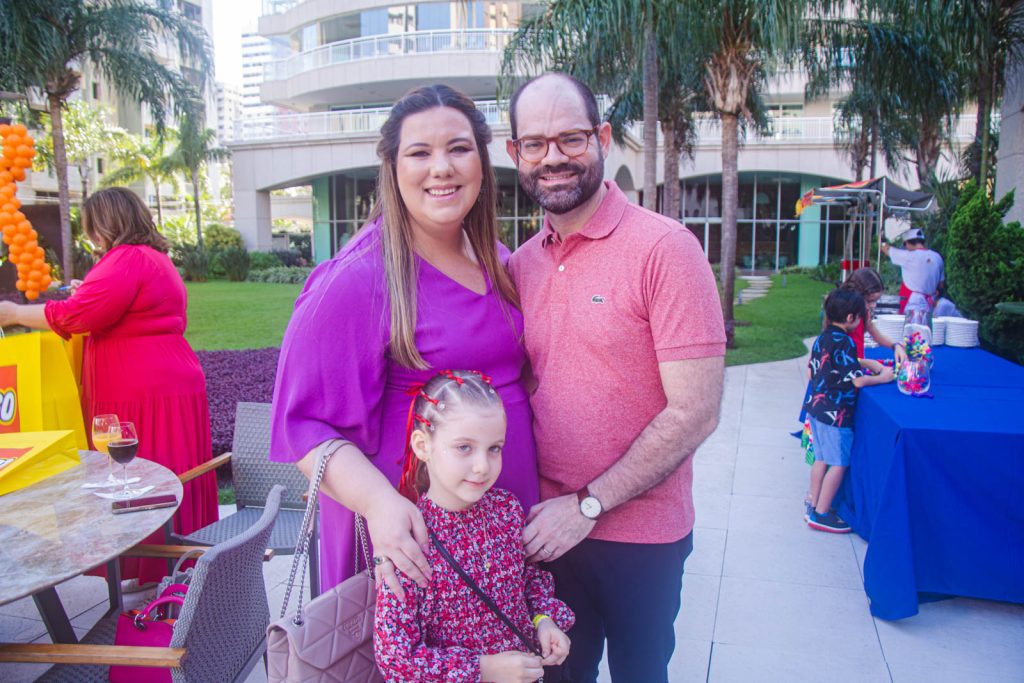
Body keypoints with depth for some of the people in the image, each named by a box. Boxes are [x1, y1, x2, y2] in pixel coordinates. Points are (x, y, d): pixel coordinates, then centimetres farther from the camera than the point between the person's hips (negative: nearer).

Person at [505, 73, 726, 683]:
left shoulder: (664, 249, -16)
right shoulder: (522, 264, 3)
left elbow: (694, 413, -19)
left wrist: (589, 505, -16)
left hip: (638, 535, -4)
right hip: (548, 525, 5)